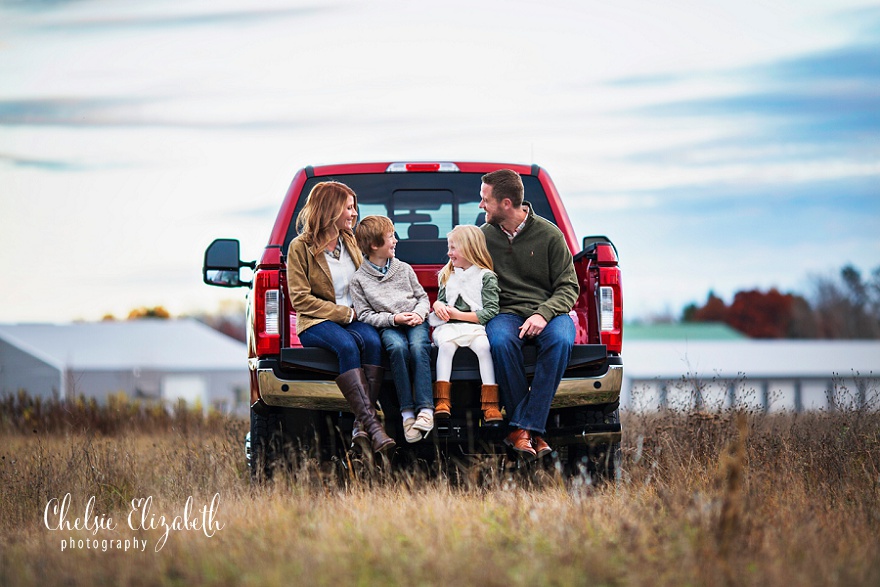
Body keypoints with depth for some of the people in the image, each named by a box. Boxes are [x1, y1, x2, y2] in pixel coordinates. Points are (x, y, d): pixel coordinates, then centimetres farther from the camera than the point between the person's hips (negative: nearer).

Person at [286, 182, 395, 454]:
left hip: (354, 319, 4)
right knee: (347, 344, -37)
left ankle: (362, 426, -37)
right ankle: (371, 423, -44)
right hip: (316, 324, -4)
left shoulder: (351, 243, 17)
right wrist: (343, 313, -11)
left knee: (371, 341, -32)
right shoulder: (300, 248, 0)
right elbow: (300, 299, -5)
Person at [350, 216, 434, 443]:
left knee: (418, 346, -32)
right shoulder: (359, 279, 5)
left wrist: (418, 313, -4)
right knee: (397, 347, -36)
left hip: (415, 322, 2)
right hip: (387, 326, -2)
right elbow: (365, 315, 0)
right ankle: (407, 413, -35)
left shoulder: (403, 269, 16)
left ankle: (425, 409, -40)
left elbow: (422, 297, 18)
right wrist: (393, 319, -12)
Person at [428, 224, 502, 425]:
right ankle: (442, 401, -38)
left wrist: (459, 315, -9)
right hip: (450, 326, 3)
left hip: (476, 326, -3)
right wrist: (438, 305, 1)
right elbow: (440, 300, 28)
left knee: (483, 346, -34)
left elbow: (491, 311, -4)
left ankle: (490, 403, -36)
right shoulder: (447, 275, 22)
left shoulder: (486, 277, 3)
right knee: (445, 345, -31)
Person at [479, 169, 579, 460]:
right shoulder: (485, 236, 8)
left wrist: (543, 314, -18)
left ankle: (524, 427, -33)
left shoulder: (549, 234, 1)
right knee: (500, 341, -37)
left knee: (560, 340, -37)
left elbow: (569, 287, 1)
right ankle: (524, 425, -27)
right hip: (506, 313, 1)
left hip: (548, 310, -1)